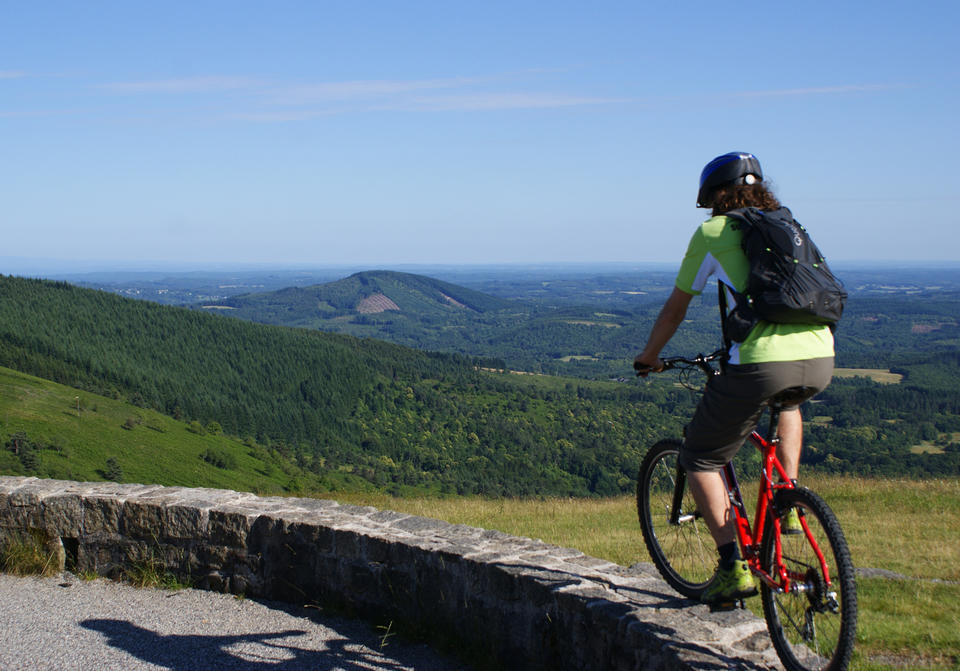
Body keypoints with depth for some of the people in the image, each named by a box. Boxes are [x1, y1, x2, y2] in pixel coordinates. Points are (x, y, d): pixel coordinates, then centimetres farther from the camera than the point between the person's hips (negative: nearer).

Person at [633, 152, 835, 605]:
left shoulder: (711, 233, 10)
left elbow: (675, 310, 18)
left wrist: (649, 356, 35)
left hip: (762, 363, -5)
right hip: (820, 361, 6)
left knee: (699, 459, 13)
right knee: (787, 399, 42)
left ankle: (733, 567, 3)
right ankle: (787, 508, 31)